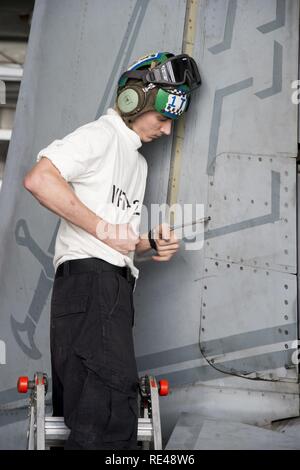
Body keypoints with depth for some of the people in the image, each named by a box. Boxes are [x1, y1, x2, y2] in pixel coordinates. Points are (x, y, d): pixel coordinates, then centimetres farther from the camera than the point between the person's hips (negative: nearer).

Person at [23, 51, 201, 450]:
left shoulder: (138, 162, 30)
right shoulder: (101, 135, -1)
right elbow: (38, 179, -18)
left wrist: (151, 244, 9)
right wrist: (103, 229, -15)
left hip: (115, 288, 10)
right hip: (90, 278, -10)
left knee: (80, 409, 11)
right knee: (110, 420, -20)